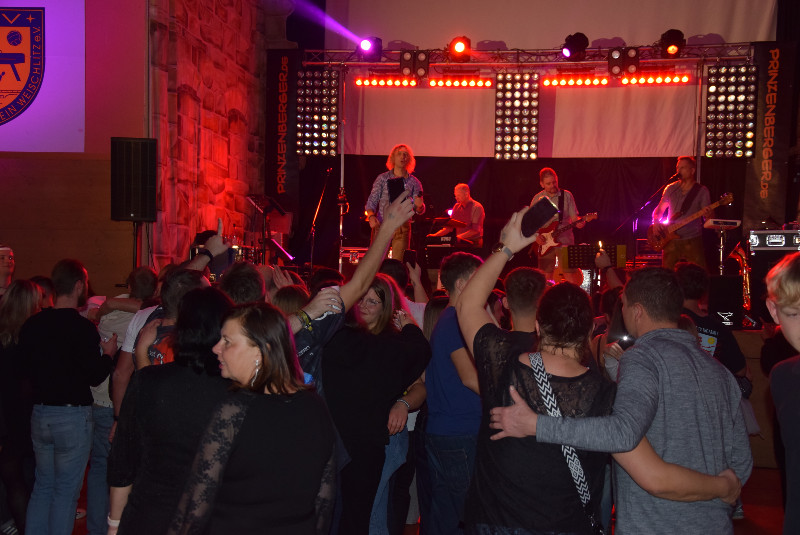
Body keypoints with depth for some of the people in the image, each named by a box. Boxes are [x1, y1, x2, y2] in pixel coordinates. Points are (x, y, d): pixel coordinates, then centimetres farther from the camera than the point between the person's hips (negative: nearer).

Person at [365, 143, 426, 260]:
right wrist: (371, 216, -14)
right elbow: (372, 201, 5)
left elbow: (419, 211, 5)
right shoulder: (382, 178, 6)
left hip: (402, 227, 0)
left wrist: (419, 206, -19)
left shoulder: (414, 182, 7)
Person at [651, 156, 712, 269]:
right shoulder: (671, 188, 9)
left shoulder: (702, 191, 1)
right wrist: (656, 222, -5)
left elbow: (711, 217, -2)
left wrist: (708, 214, -26)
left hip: (692, 240, -2)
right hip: (671, 239, 2)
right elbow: (659, 210, 15)